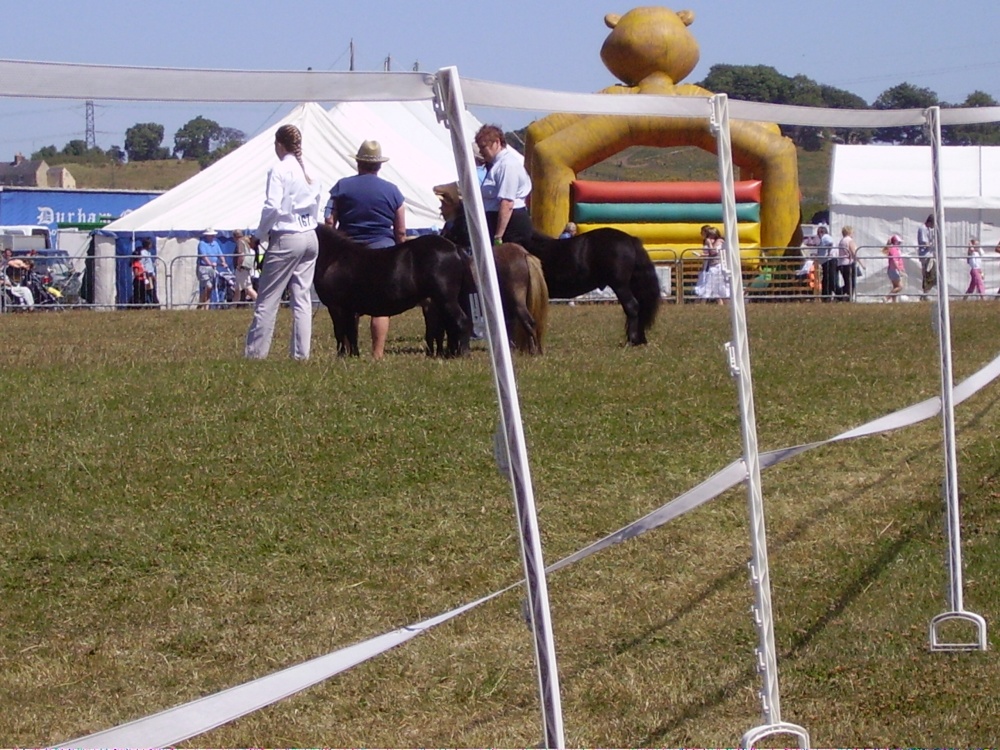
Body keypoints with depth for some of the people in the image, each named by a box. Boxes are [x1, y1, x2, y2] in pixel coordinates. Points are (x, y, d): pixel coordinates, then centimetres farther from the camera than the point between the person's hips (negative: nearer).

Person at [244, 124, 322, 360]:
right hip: (310, 238, 7)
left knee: (267, 300, -2)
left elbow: (272, 208, -17)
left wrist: (258, 236, -6)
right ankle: (301, 353, 4)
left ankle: (255, 352, 0)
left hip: (286, 239, -7)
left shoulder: (279, 171, -10)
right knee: (302, 299, 7)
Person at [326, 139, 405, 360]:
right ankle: (378, 352, -3)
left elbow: (330, 221, -3)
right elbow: (401, 232, 3)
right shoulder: (392, 191, 3)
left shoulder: (342, 186, 2)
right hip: (383, 251, -1)